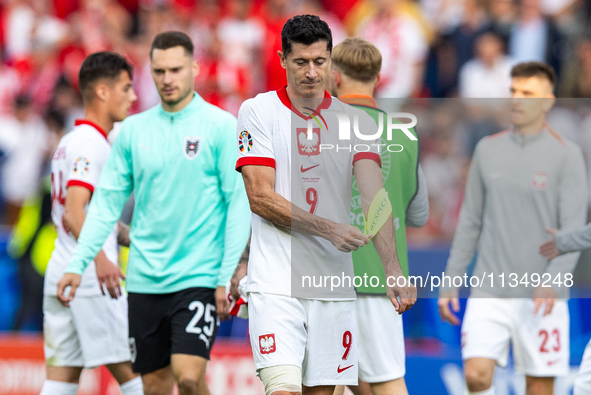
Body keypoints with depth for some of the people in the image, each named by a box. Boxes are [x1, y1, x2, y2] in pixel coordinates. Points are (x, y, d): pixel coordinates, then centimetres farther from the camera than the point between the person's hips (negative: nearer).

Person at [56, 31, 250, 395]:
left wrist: (228, 276, -12)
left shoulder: (221, 126, -3)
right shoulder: (133, 129, 8)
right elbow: (107, 201, 10)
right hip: (145, 280, 4)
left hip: (199, 277, -4)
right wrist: (78, 264, 1)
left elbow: (239, 203, -5)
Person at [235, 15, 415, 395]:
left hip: (334, 285, 3)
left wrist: (393, 268, -21)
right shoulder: (258, 112, 0)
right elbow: (260, 197, -7)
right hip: (276, 283, -3)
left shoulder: (356, 121, 7)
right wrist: (329, 229, -17)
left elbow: (375, 199, -6)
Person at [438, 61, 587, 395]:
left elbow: (573, 228, -8)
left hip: (541, 296, -3)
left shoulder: (567, 154, -3)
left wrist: (554, 280, -23)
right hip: (489, 291, 3)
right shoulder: (488, 149, 9)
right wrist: (450, 282, 12)